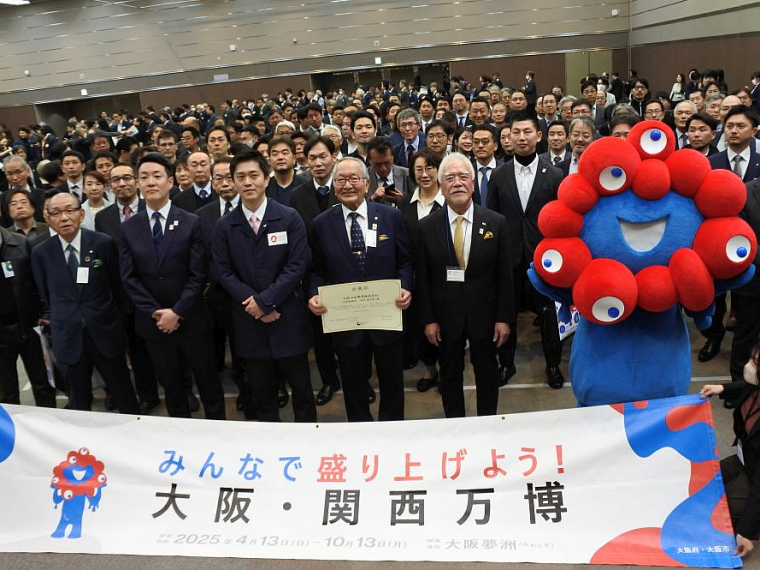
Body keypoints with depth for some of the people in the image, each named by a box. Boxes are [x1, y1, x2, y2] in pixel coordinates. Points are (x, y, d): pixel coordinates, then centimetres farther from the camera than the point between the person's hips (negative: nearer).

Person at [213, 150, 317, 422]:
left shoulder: (290, 218, -4)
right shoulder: (224, 227, 3)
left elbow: (298, 265, -10)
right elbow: (224, 272, 0)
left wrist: (265, 300, -15)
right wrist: (253, 302, -12)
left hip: (288, 318, -2)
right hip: (250, 321, 2)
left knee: (301, 387, 9)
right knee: (261, 391, 14)